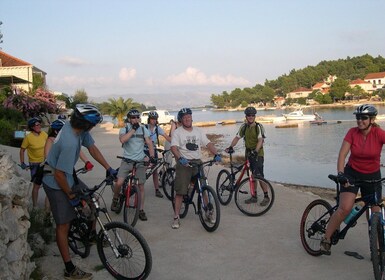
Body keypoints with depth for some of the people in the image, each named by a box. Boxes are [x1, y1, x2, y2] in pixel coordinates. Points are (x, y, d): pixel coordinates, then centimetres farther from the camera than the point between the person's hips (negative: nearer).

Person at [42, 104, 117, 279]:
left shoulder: (79, 129, -10)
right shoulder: (70, 143, -35)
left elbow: (92, 148, 4)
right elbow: (59, 174, -29)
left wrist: (108, 168, 3)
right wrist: (70, 195, -14)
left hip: (67, 175, 9)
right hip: (56, 183, -9)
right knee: (63, 225, -3)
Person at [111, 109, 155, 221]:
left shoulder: (143, 129, 3)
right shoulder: (124, 129, -3)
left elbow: (149, 143, 0)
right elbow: (122, 140, -24)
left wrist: (151, 156, -14)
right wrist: (133, 129, -22)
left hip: (140, 161, 2)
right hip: (127, 160, -2)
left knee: (141, 186, 4)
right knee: (119, 183, -15)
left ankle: (141, 210, 15)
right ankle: (115, 199, 16)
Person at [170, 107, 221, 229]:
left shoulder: (198, 131, 13)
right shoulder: (177, 132, 0)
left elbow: (208, 144, 6)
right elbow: (173, 147, -14)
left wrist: (216, 154, -12)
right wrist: (180, 158, -32)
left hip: (197, 162, 4)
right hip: (183, 164, -3)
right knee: (180, 191, -4)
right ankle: (176, 217, 3)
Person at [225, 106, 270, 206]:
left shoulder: (259, 127, -9)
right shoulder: (244, 127, 7)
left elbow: (260, 140, -19)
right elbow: (237, 138, 7)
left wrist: (255, 151, -34)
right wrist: (230, 147, -8)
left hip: (258, 154, -5)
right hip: (248, 154, 5)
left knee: (259, 176, -11)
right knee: (253, 175, 10)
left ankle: (266, 196, -1)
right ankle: (254, 197, 19)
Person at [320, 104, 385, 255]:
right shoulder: (352, 132, -11)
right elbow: (342, 155, -16)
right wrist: (340, 174, -30)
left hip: (372, 176, 1)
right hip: (352, 173, -1)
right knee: (345, 208, -17)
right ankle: (326, 239, -4)